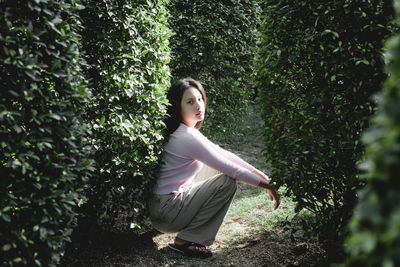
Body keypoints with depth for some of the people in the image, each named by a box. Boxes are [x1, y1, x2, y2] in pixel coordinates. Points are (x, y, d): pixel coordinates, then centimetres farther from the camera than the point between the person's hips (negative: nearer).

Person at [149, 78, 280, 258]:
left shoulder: (188, 132, 11)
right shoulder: (187, 138, -20)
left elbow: (223, 154, 12)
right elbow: (230, 168, -18)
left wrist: (259, 174, 7)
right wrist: (266, 185, -9)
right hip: (166, 213, -10)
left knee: (223, 174, 16)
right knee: (228, 182, -14)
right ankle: (184, 241, -9)